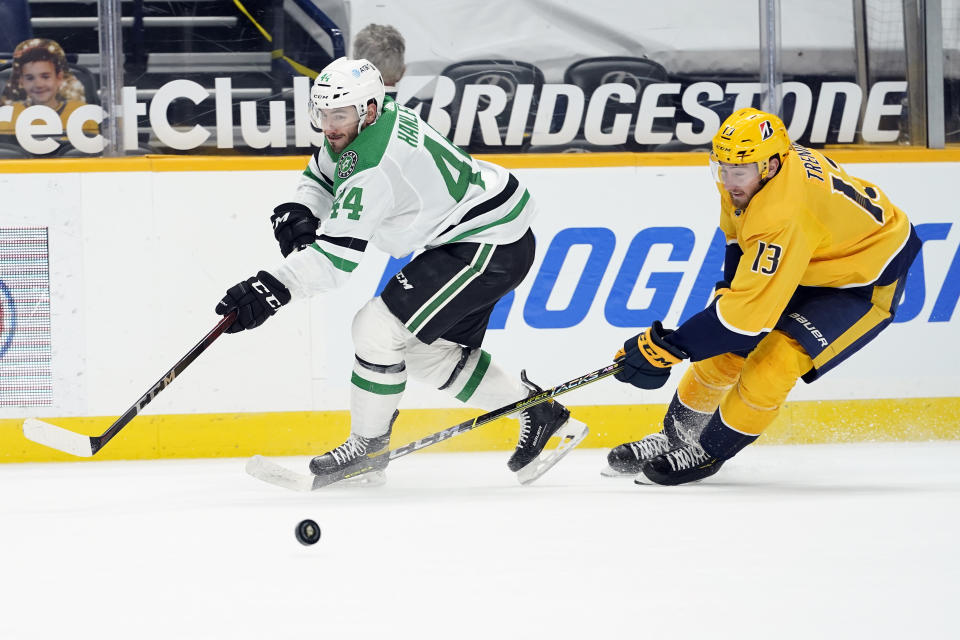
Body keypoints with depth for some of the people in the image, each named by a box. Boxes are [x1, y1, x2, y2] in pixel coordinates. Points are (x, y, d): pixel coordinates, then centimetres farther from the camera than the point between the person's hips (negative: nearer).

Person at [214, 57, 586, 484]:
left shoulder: (374, 166, -28)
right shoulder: (359, 125, 2)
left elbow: (338, 254, -32)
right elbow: (323, 173, 21)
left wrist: (273, 288, -36)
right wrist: (299, 212, 1)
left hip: (492, 248, -11)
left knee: (379, 327, -14)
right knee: (428, 351, 17)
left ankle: (368, 447, 1)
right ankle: (537, 411, 27)